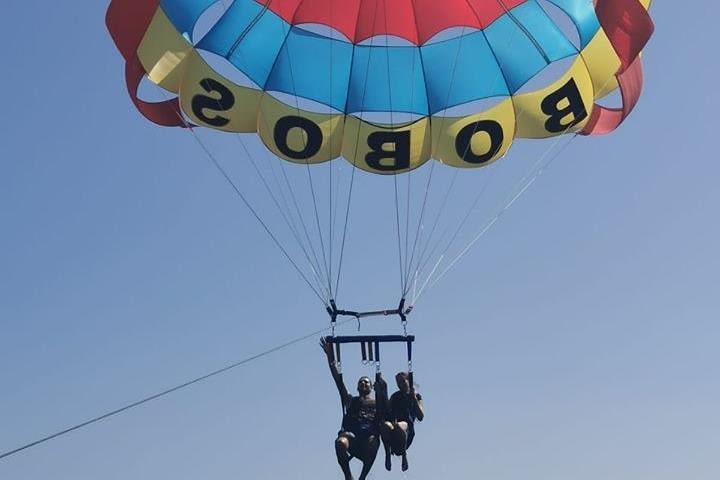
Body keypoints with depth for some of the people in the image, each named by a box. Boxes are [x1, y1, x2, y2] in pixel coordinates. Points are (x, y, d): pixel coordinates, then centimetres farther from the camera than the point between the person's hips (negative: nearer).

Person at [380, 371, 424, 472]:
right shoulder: (395, 396, 27)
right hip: (392, 423, 2)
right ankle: (387, 453, -26)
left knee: (399, 427, -42)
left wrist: (414, 398, 0)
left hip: (407, 425, -2)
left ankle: (404, 454, -21)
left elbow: (420, 417, 5)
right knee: (385, 425, -38)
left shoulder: (416, 396, 19)